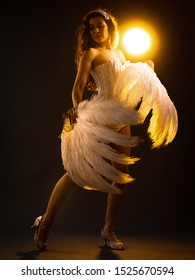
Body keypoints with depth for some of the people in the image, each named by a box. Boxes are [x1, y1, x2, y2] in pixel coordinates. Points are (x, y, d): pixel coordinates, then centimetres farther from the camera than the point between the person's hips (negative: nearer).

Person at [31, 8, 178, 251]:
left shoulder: (119, 53, 20)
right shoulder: (90, 53, 0)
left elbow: (130, 80, 29)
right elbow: (78, 86, -13)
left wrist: (146, 70, 15)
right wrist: (77, 108, -32)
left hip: (121, 120, 7)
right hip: (99, 117, -6)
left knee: (121, 177, 4)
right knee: (77, 169, -10)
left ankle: (109, 230, 16)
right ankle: (45, 222, 5)